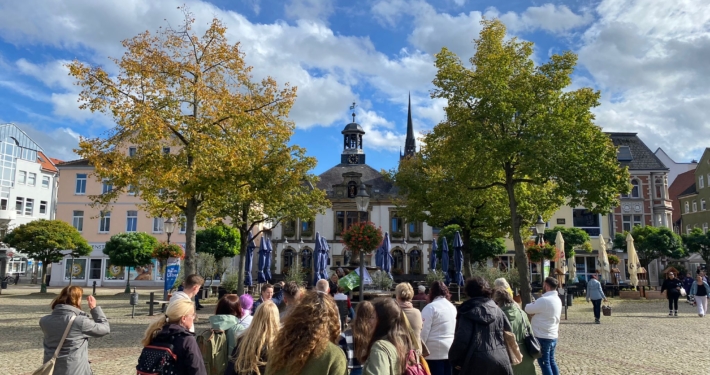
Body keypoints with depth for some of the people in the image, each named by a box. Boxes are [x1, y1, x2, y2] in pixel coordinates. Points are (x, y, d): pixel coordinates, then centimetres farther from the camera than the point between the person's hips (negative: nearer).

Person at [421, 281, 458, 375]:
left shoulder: (431, 307, -9)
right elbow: (456, 329, 17)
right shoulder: (452, 307, 13)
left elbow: (424, 331, -11)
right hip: (451, 350, 7)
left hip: (435, 351, -7)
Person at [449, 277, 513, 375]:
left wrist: (455, 360, 1)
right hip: (501, 362, 5)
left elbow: (462, 340, -13)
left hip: (478, 364, -5)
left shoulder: (468, 312, -6)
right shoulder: (497, 310, 11)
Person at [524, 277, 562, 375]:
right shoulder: (557, 299, 8)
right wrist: (536, 304, -5)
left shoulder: (544, 300, -23)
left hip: (543, 337, -9)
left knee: (544, 363, 2)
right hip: (553, 336, 9)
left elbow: (528, 309, -14)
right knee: (551, 361, 18)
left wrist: (533, 304, 4)